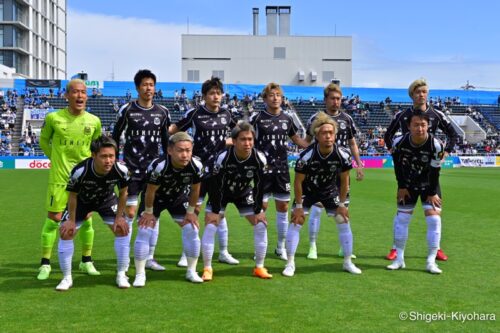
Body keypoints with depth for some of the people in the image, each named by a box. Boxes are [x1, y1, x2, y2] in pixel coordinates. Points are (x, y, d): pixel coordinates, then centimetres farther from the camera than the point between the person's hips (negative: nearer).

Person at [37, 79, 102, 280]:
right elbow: (44, 141, 9)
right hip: (59, 176, -2)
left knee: (86, 219, 7)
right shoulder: (53, 118, -7)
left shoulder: (94, 121, -1)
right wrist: (56, 159, 7)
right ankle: (45, 264, 11)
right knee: (53, 218, 0)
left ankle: (86, 261, 22)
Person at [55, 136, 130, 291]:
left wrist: (119, 217, -9)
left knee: (122, 230, -11)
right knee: (66, 232, -10)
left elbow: (123, 193, -12)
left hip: (107, 200, 1)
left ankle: (121, 275, 7)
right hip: (82, 200, -1)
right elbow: (73, 196, -19)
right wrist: (72, 220, -11)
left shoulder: (121, 170, -33)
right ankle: (67, 278, 8)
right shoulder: (79, 171, -39)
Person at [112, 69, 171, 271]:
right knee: (129, 213, -2)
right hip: (132, 169, -3)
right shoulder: (127, 110, -3)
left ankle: (150, 258, 14)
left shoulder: (162, 112, 6)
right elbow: (115, 137, 1)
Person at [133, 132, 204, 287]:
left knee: (192, 230, -4)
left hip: (178, 197, 3)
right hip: (155, 198, -3)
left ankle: (191, 271, 13)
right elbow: (150, 191, -23)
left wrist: (190, 212, -3)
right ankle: (140, 274, 1)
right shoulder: (159, 166, -40)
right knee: (144, 231, -13)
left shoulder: (196, 166, -29)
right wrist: (149, 212, -11)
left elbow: (194, 190, -10)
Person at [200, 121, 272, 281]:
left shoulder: (259, 159, -25)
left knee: (261, 224, -5)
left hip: (244, 193, 3)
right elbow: (214, 185, -24)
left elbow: (259, 186, -13)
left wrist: (258, 211, -11)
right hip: (221, 193, -3)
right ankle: (207, 269, -4)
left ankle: (259, 268, 8)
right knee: (210, 225, -16)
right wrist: (215, 211, -21)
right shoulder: (223, 157, -33)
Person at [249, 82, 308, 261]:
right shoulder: (257, 118, -5)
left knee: (283, 206, 7)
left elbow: (296, 139, 20)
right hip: (262, 169, -3)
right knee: (261, 206, 1)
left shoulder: (287, 119, 7)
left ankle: (281, 247, 20)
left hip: (282, 169, 4)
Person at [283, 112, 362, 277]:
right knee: (296, 222, -11)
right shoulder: (306, 156, -32)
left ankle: (348, 262, 17)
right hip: (307, 191, -2)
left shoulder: (343, 154, -24)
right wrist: (299, 206, -14)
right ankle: (290, 263, 1)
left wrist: (342, 204, -5)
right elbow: (298, 181, -18)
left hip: (330, 191, 3)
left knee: (344, 222, 0)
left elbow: (344, 180, -8)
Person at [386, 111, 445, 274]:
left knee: (434, 219, -9)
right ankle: (399, 259, 15)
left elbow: (435, 171, -17)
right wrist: (401, 187, -2)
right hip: (408, 184, 1)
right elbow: (398, 165, -6)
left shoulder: (436, 145, -27)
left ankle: (431, 262, 0)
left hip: (429, 184, -1)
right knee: (401, 218, 2)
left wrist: (432, 193, -11)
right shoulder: (399, 143, -23)